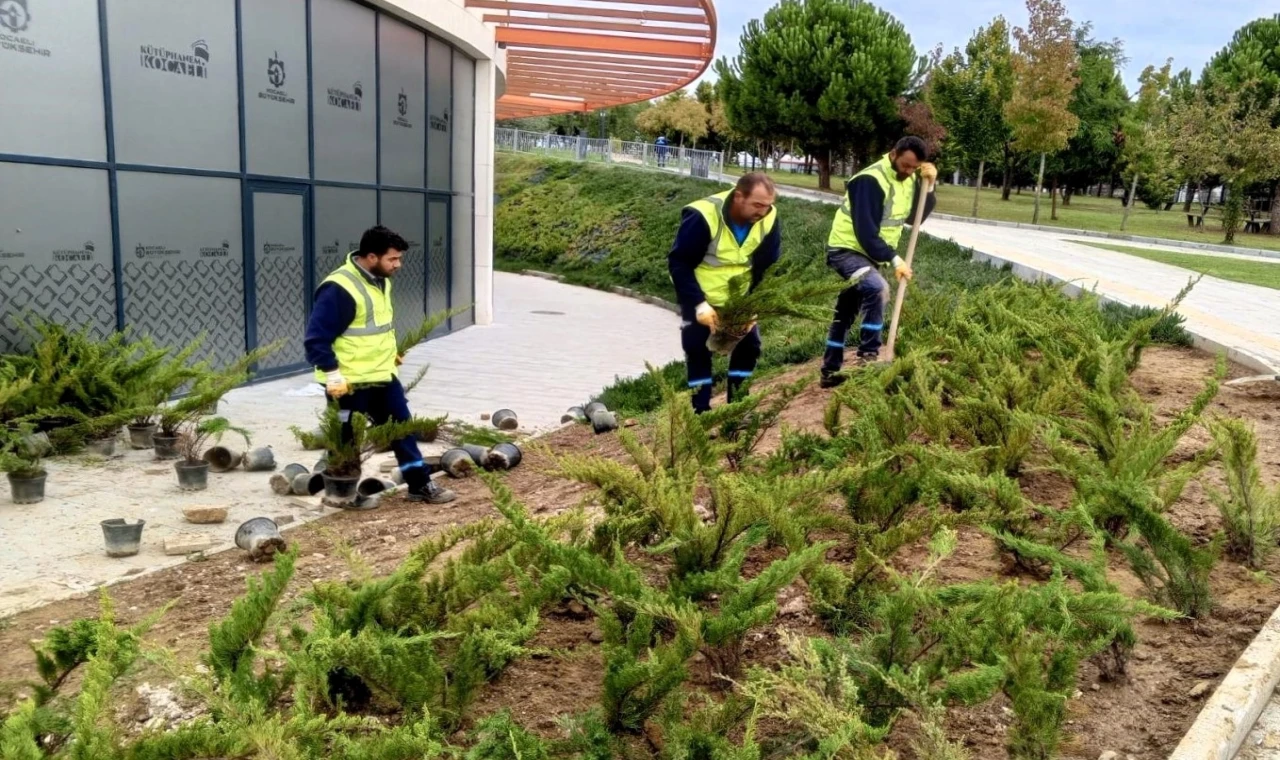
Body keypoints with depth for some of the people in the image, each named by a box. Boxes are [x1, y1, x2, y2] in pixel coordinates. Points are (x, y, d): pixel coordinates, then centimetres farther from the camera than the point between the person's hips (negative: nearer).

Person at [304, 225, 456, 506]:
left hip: (383, 375, 9)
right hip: (350, 382, -8)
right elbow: (316, 338, -23)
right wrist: (332, 373, -27)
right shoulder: (339, 289, -23)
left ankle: (420, 484, 22)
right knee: (347, 440, 6)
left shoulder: (380, 281, 6)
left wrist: (390, 352, 23)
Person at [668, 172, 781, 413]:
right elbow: (679, 264, -26)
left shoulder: (769, 220, -18)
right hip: (701, 296, -4)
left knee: (749, 345, 2)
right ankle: (700, 411, 8)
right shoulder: (703, 216, -32)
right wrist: (699, 305, -31)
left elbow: (767, 268, -8)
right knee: (698, 350, -4)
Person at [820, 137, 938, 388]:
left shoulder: (909, 180, 3)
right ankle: (868, 355, -22)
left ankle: (831, 371, 20)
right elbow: (865, 231, -27)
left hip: (869, 254, 9)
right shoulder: (871, 180, -23)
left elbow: (915, 217, 6)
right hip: (847, 250, -9)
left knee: (845, 314, 13)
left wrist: (928, 186, -9)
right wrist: (894, 260, -26)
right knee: (878, 288, -32)